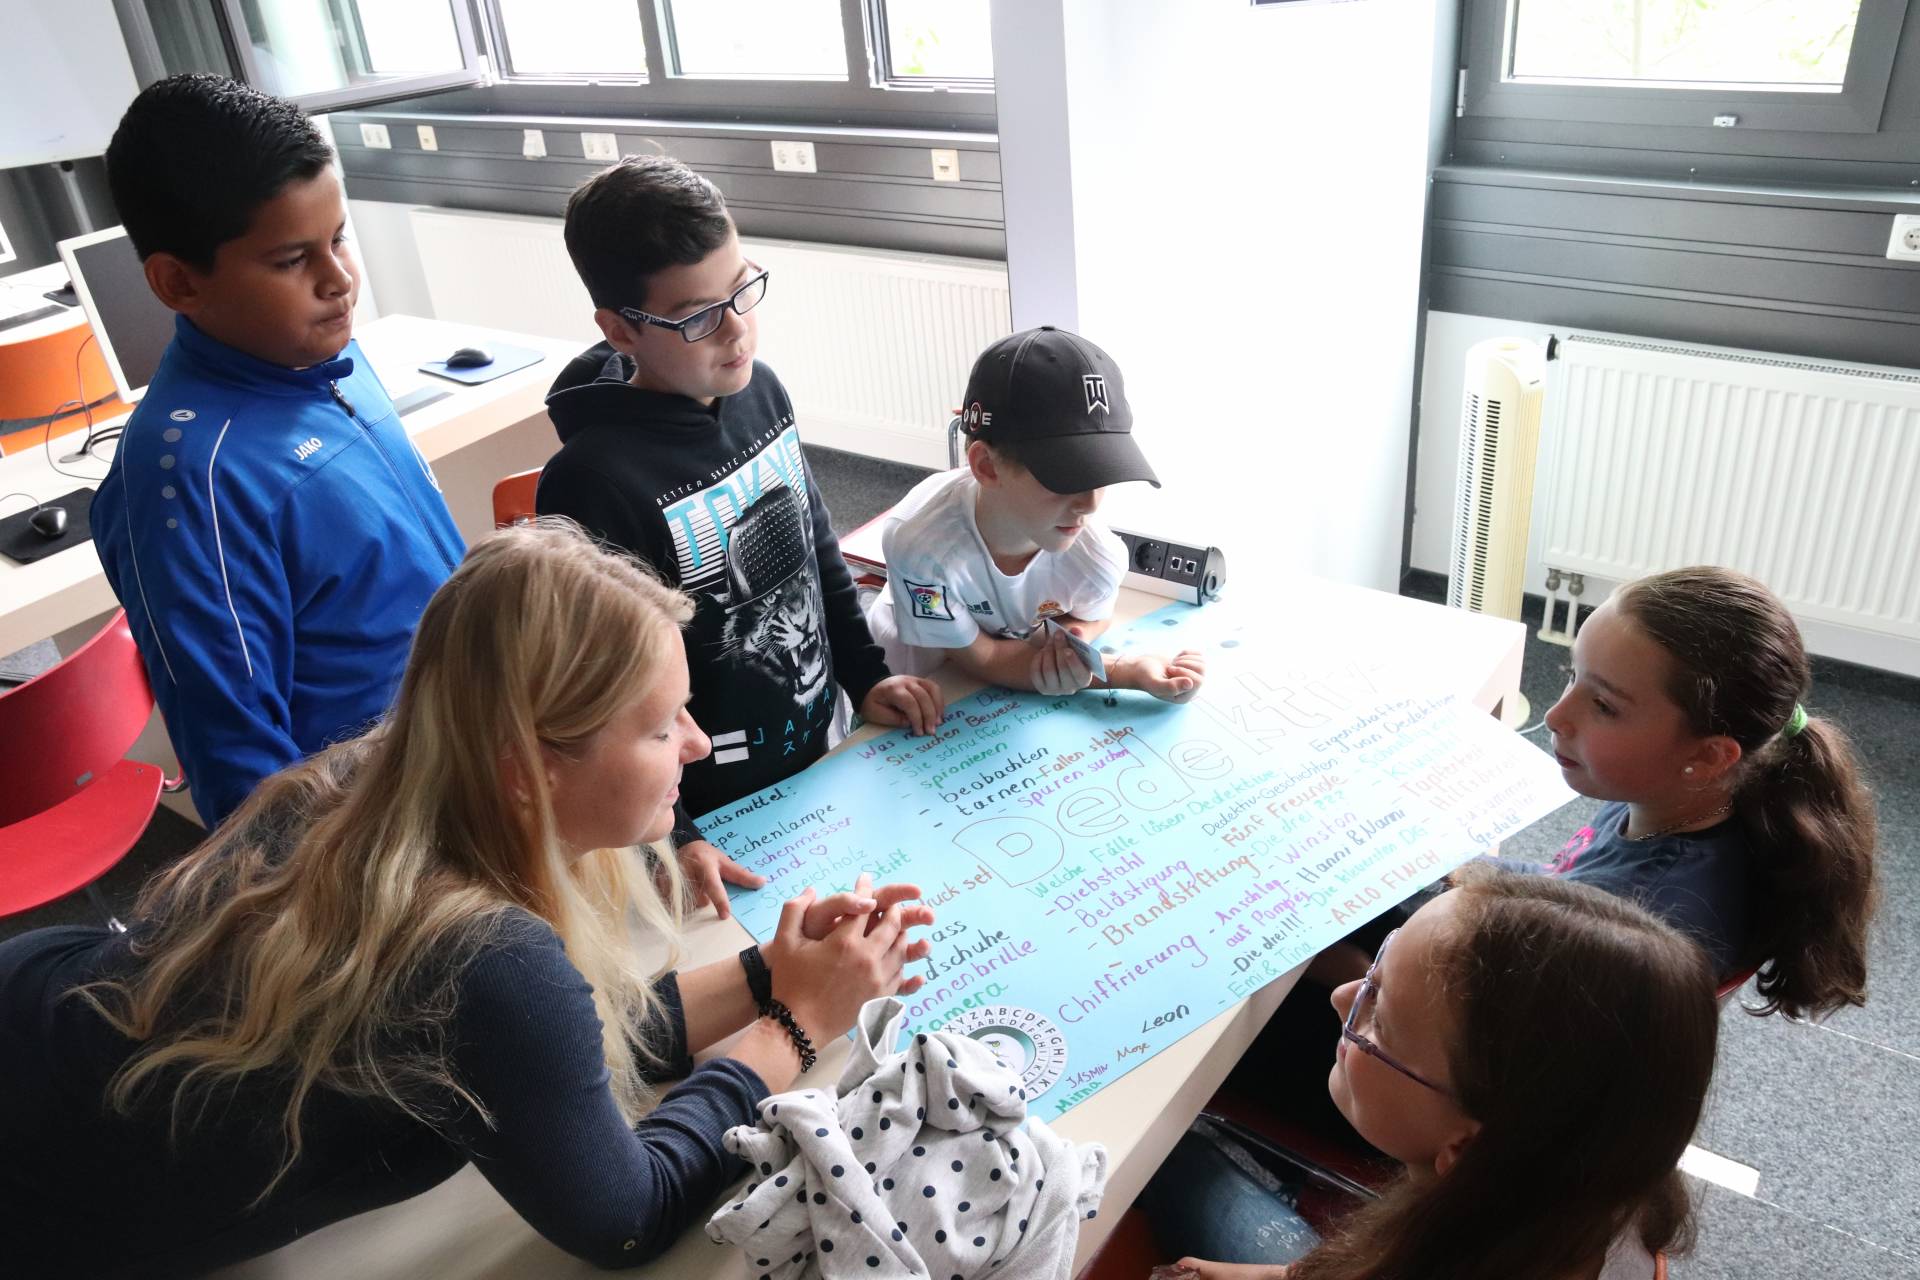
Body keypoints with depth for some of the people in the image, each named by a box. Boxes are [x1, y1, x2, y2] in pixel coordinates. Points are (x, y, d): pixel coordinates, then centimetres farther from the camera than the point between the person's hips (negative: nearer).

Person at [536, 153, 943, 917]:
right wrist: (668, 839, -23)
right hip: (716, 811, -6)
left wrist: (866, 678, 8)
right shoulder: (592, 481, -27)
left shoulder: (758, 391, -6)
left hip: (816, 747, 6)